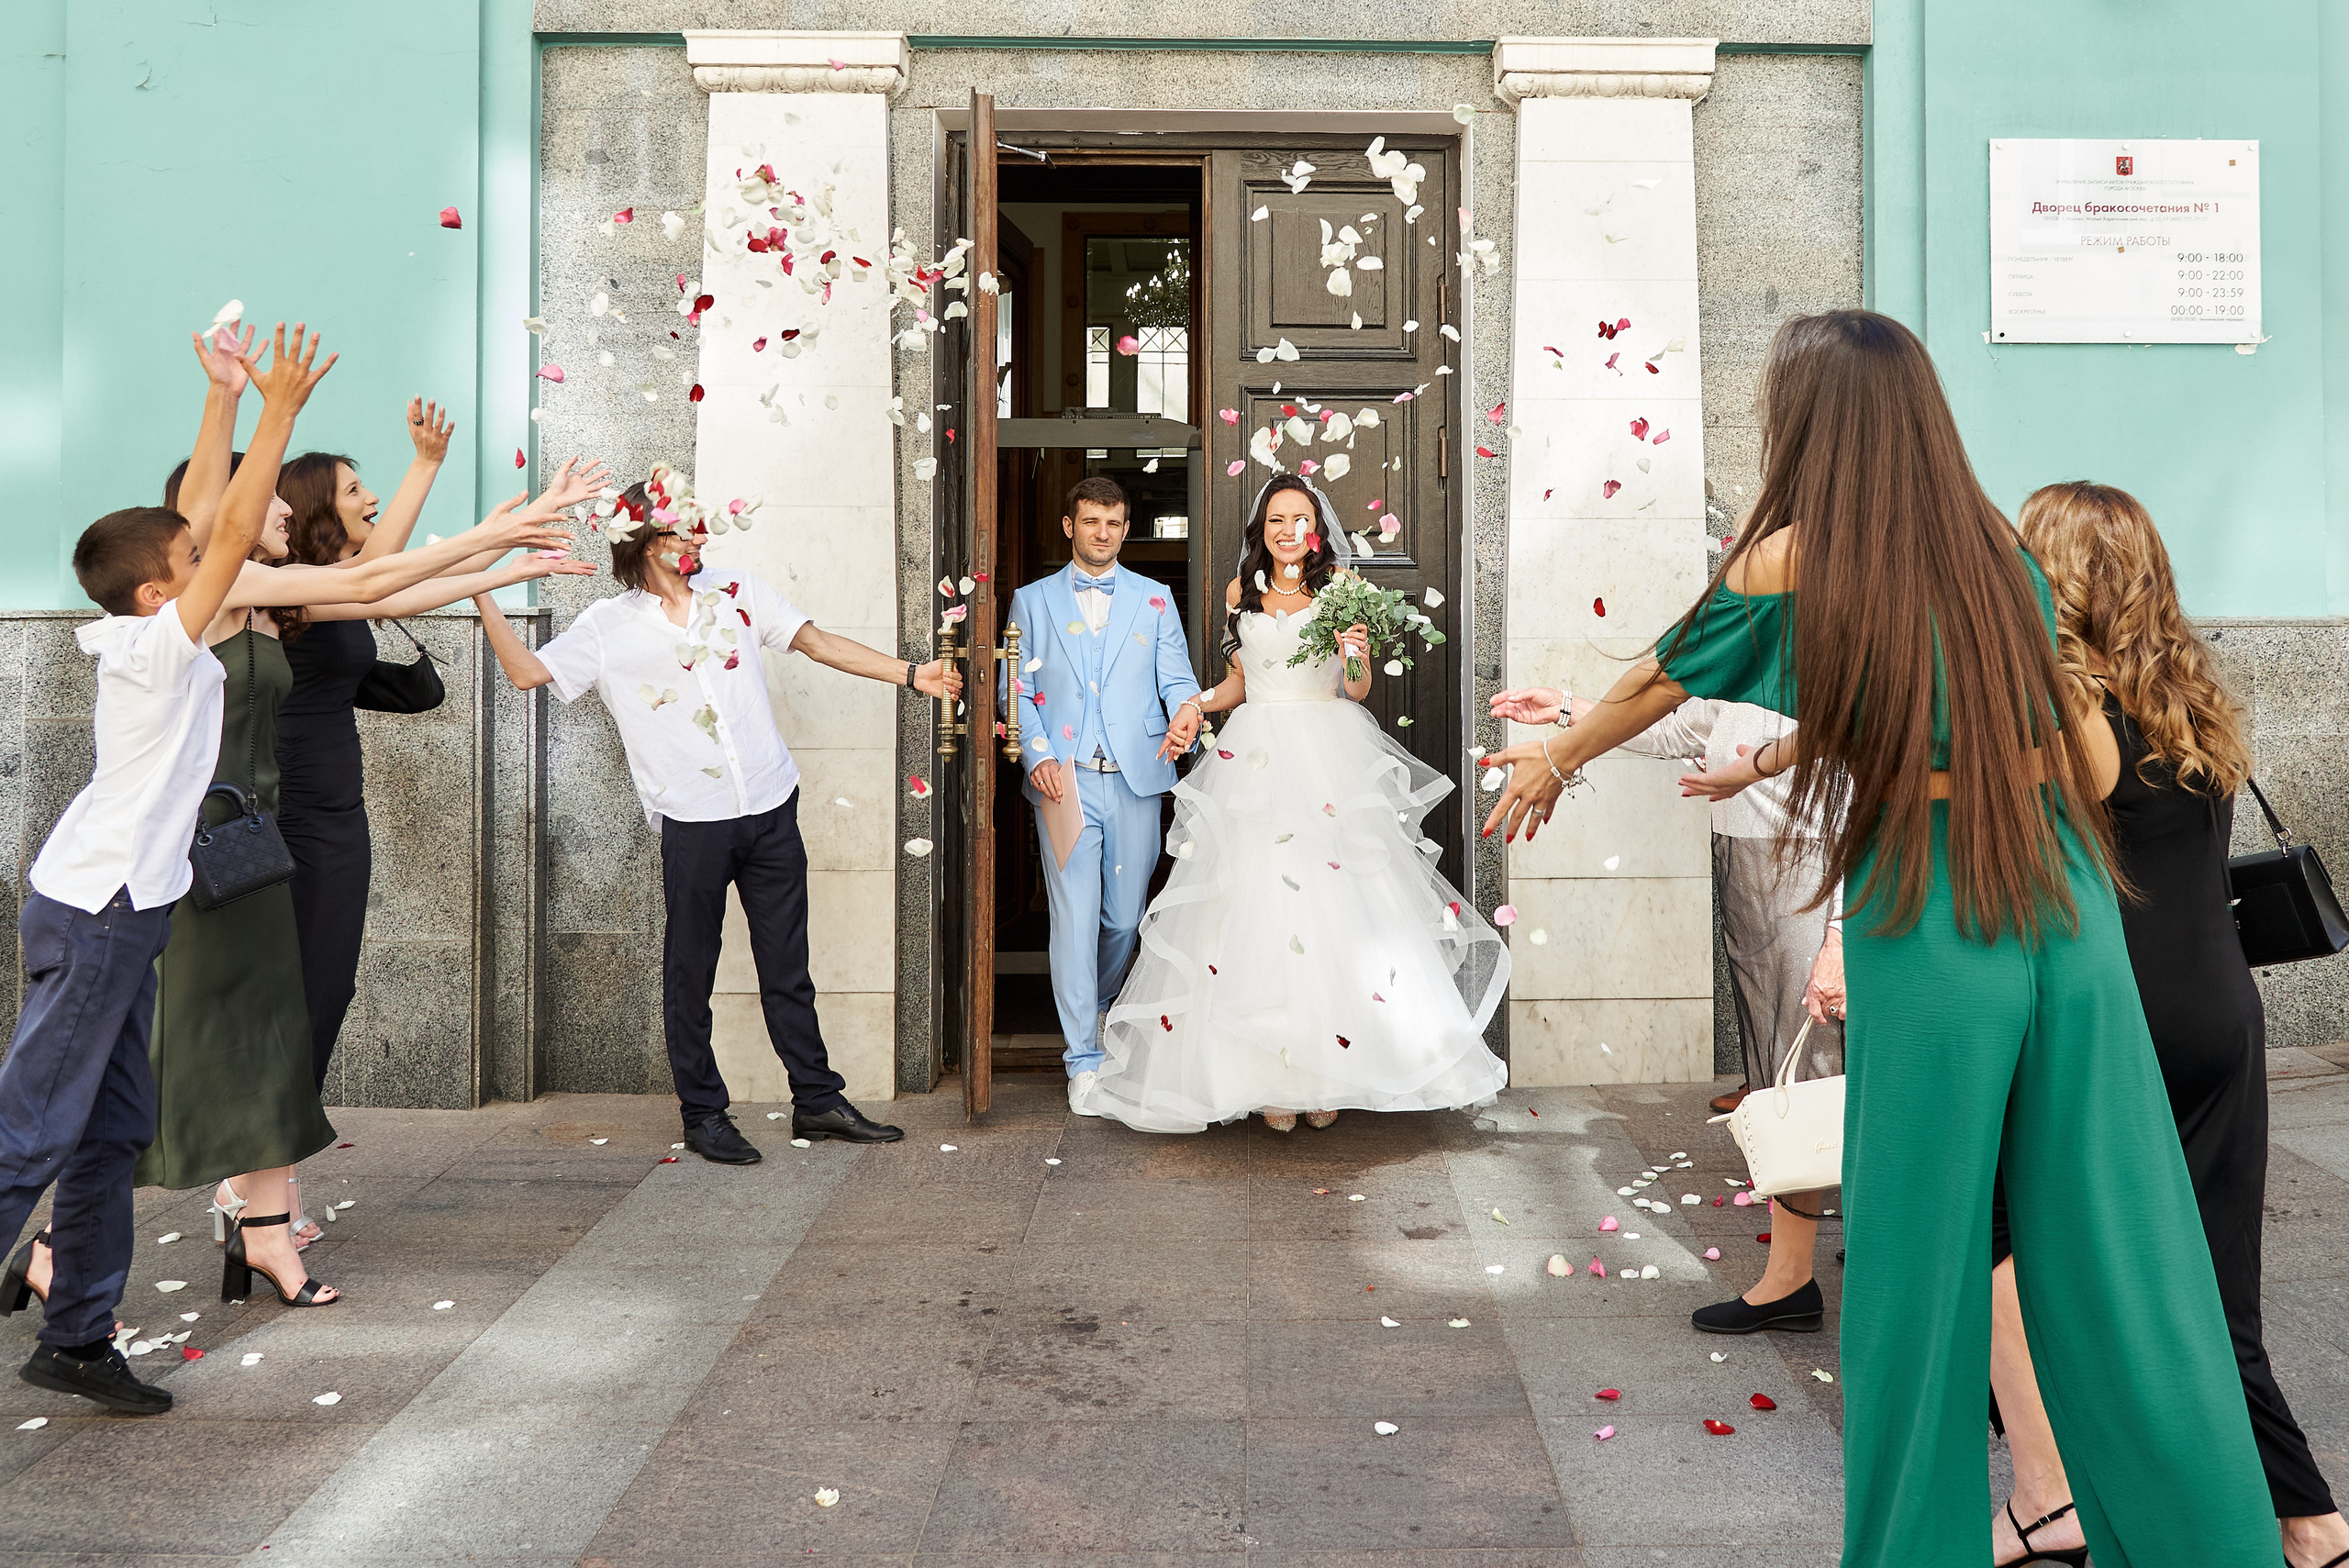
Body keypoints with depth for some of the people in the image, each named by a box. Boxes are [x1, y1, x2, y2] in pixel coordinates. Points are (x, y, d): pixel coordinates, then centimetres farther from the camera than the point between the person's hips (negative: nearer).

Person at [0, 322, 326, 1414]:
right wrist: (279, 413, -14)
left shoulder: (141, 637, 9)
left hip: (117, 910, 9)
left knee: (114, 1131, 11)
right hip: (96, 911, -9)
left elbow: (203, 520, 15)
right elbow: (238, 533, -19)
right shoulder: (159, 642, -14)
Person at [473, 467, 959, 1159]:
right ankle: (703, 1114, 20)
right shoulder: (609, 625, 2)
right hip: (693, 823, -2)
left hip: (771, 811, 3)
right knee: (690, 974, 6)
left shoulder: (737, 591, 10)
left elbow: (818, 641, 11)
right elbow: (526, 671, -4)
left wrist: (910, 674, 6)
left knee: (787, 966, 10)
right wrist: (483, 595, -14)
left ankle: (818, 1100, 20)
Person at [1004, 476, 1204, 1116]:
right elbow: (1018, 690, 7)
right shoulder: (1032, 600, 12)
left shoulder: (1154, 599, 13)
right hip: (1064, 778, -1)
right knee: (1075, 915, -5)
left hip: (1135, 776, 1)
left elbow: (1176, 676, 5)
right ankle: (1084, 1058, 3)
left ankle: (1096, 1011, 35)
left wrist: (1185, 710, -18)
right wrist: (1039, 755, -10)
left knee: (1125, 915, 7)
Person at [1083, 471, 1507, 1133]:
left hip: (1330, 756, -2)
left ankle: (1328, 1071, 1)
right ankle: (1270, 1075, 0)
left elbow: (1357, 691, 4)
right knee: (1255, 902, -5)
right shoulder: (1242, 591, 13)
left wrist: (1356, 656, -16)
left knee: (1330, 902, -7)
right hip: (1256, 756, 2)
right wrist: (1191, 704, 4)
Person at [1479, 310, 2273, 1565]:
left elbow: (1660, 683, 11)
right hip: (2068, 909, 5)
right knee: (2113, 1260, 12)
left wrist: (1554, 760, 28)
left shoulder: (1794, 559, -4)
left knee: (1921, 1260, 10)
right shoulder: (1998, 547, 8)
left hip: (1923, 928, -4)